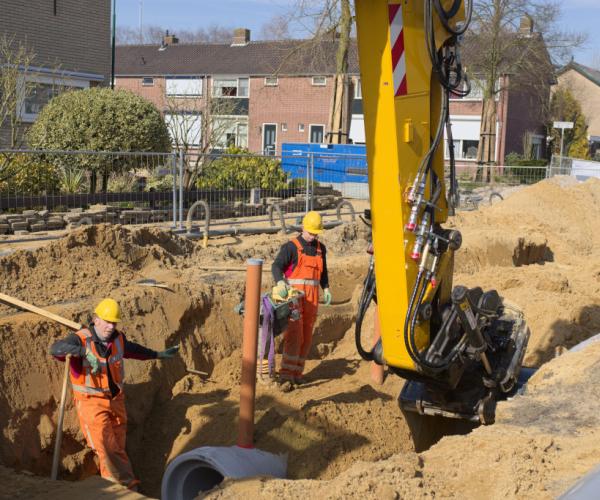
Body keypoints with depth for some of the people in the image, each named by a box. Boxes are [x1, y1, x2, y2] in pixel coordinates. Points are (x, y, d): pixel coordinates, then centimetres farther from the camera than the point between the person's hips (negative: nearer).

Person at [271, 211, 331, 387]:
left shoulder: (321, 248, 14)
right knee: (294, 334, -15)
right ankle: (286, 376, -19)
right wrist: (280, 282, -36)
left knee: (307, 336, 8)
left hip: (312, 296, 6)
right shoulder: (291, 247, -5)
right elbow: (276, 266, -17)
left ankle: (297, 372, 18)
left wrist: (326, 288, 13)